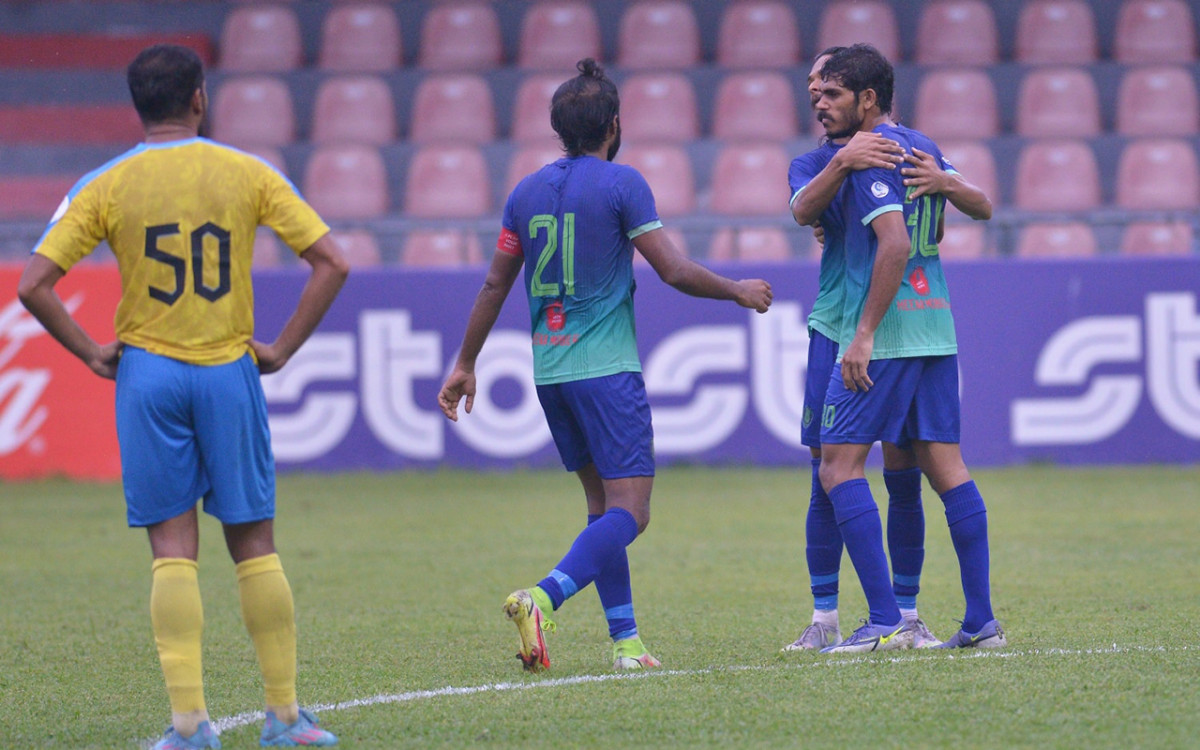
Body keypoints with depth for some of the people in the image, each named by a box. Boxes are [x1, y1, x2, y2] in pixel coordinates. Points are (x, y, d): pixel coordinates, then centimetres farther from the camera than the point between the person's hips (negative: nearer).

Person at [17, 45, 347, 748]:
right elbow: (331, 263, -4)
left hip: (147, 373, 0)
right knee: (255, 546, 7)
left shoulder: (106, 186, -2)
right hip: (229, 373, 0)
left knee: (174, 550, 1)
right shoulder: (248, 174, 0)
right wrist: (283, 349, 1)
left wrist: (93, 353, 1)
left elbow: (34, 284, -7)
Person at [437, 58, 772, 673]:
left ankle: (625, 640, 10)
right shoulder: (621, 184, -7)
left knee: (603, 505, 14)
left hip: (549, 370, 6)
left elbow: (495, 284, 13)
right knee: (628, 511, -8)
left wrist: (465, 364, 21)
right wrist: (739, 292, 8)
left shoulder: (527, 191, 9)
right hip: (607, 368, -6)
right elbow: (674, 272, -8)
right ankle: (542, 598, -29)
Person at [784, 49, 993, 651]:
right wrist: (842, 160, -34)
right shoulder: (813, 163, 7)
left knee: (904, 478, 0)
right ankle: (824, 618, 4)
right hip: (836, 331, 0)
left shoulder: (910, 152, 8)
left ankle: (907, 614, 8)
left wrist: (943, 183, -20)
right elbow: (803, 210, -16)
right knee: (828, 477, -2)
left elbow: (983, 209, 2)